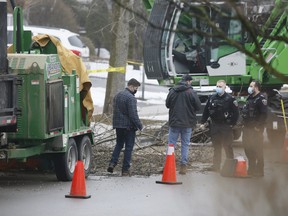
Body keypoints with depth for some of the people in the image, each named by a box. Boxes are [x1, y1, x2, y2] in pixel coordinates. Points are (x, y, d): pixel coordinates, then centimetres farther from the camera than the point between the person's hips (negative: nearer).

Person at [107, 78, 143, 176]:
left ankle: (112, 163, 4)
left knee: (119, 144, 20)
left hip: (118, 125, 7)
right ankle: (125, 169, 2)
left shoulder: (117, 96, 11)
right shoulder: (130, 98, -17)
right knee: (129, 147, 2)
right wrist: (139, 125, -12)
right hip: (128, 126, -7)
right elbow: (133, 114, -20)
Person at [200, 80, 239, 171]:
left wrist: (232, 123, -7)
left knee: (227, 146, -2)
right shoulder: (212, 98, 8)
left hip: (226, 126, -4)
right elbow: (206, 111, 14)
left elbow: (236, 112, -4)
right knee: (216, 147, 8)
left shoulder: (230, 99, -5)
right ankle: (216, 165, 12)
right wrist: (203, 122, 9)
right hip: (214, 126, 4)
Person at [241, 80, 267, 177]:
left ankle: (259, 171, 1)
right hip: (247, 129, 9)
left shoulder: (261, 99, -13)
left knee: (258, 150, -5)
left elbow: (264, 114, -21)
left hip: (256, 129, -9)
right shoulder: (250, 98, 16)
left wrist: (258, 126, -21)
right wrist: (244, 123, 13)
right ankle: (251, 169, 26)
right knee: (248, 149, 14)